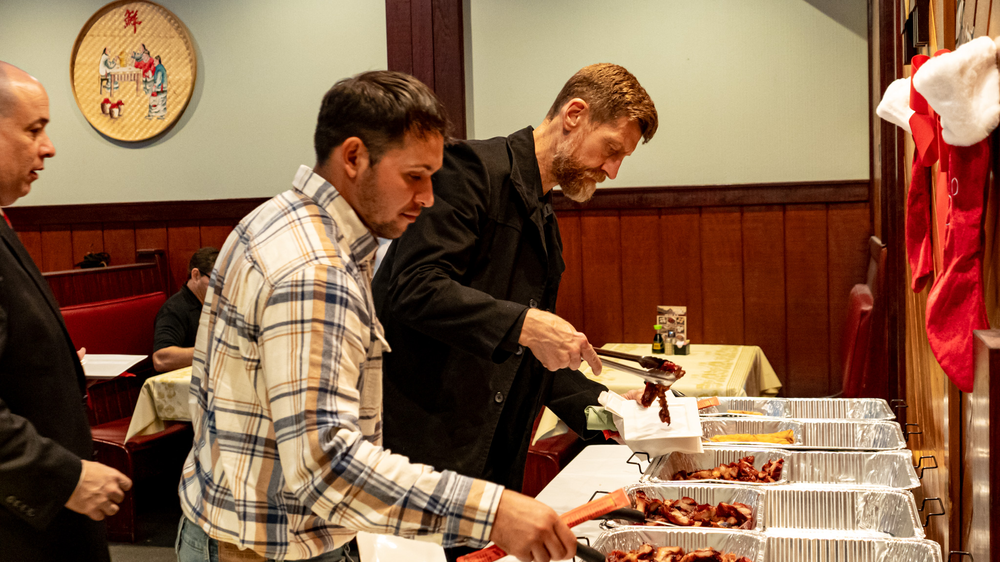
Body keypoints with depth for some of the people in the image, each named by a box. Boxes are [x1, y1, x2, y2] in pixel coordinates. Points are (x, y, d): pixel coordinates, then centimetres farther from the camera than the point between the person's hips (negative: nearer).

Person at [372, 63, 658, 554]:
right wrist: (522, 324, -28)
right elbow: (414, 287, -22)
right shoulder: (474, 168, -10)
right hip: (418, 447, -9)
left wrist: (600, 404, 13)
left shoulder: (544, 225, 19)